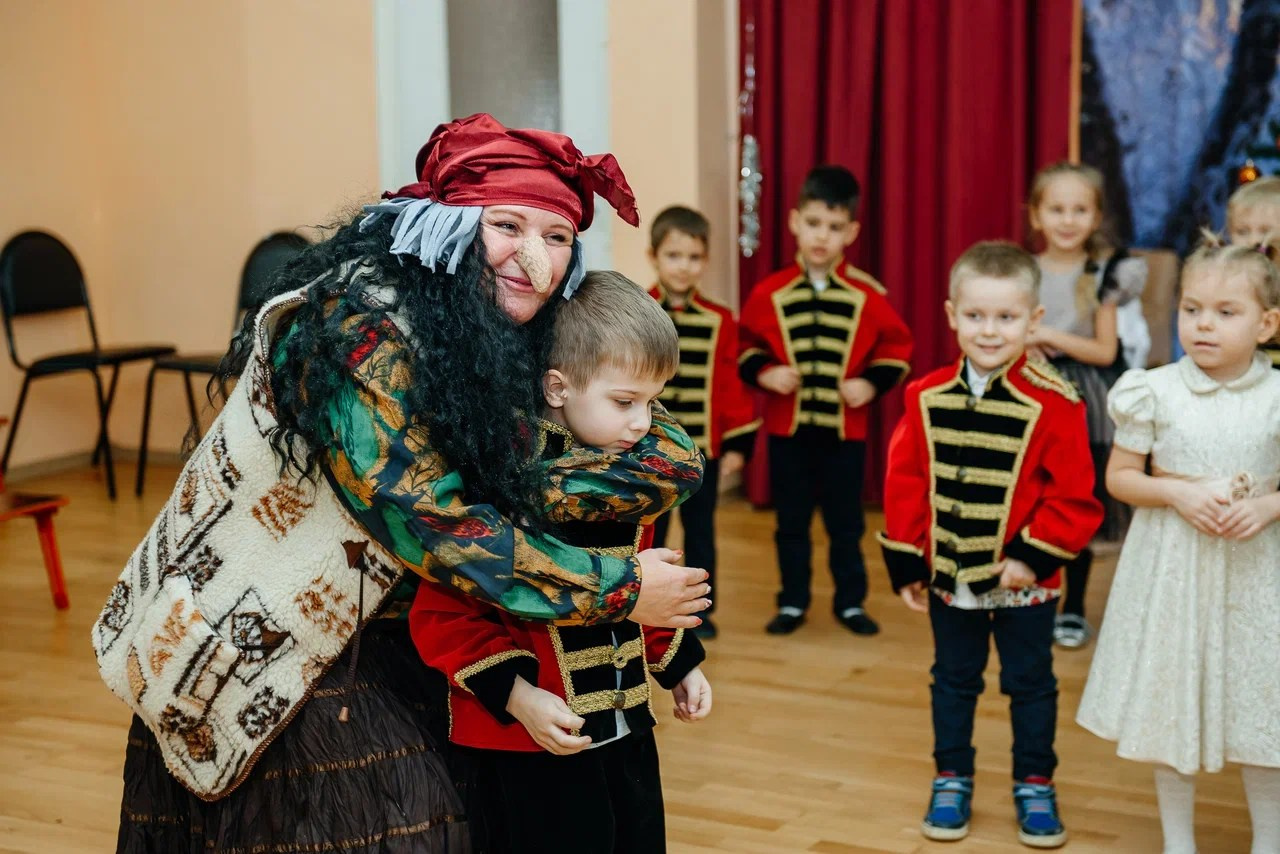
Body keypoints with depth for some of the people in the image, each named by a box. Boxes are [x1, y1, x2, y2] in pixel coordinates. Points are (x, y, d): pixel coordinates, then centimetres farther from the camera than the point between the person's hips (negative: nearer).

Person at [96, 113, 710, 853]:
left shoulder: (491, 344, 2)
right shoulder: (360, 331, -25)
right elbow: (428, 522, -28)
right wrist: (620, 591, -22)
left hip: (377, 637, 8)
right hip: (257, 650, -8)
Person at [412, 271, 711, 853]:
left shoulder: (629, 485, 7)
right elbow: (440, 614, -19)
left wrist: (678, 663, 17)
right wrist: (516, 695, -24)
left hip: (626, 734, 8)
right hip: (523, 750, -7)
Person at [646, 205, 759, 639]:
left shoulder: (719, 322, 0)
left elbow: (730, 385, 1)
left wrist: (737, 442, -1)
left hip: (703, 450, 2)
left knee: (700, 533, 11)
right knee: (647, 533, 8)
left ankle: (699, 609, 22)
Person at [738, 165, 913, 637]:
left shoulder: (867, 294, -3)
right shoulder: (770, 293, -3)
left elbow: (896, 347, 2)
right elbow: (747, 346, 5)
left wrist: (872, 383, -12)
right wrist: (763, 372, -13)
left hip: (845, 430, 0)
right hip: (787, 429, 0)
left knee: (846, 523, 10)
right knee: (791, 523, 10)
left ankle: (850, 602, 24)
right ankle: (793, 602, 23)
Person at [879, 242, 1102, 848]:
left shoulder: (1054, 405, -15)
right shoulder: (927, 398, -5)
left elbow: (1074, 497, -14)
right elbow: (905, 483, -1)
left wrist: (1034, 557, -19)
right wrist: (907, 563, -1)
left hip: (1024, 583, -2)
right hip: (948, 576, 3)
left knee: (1031, 684, 13)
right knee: (953, 681, 17)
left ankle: (1035, 786, 30)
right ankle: (952, 781, 33)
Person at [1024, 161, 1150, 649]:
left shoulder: (1105, 274, -4)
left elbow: (1106, 352, -7)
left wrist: (1051, 337, -18)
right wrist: (1024, 347, -14)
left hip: (1085, 403, -1)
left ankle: (1073, 609, 21)